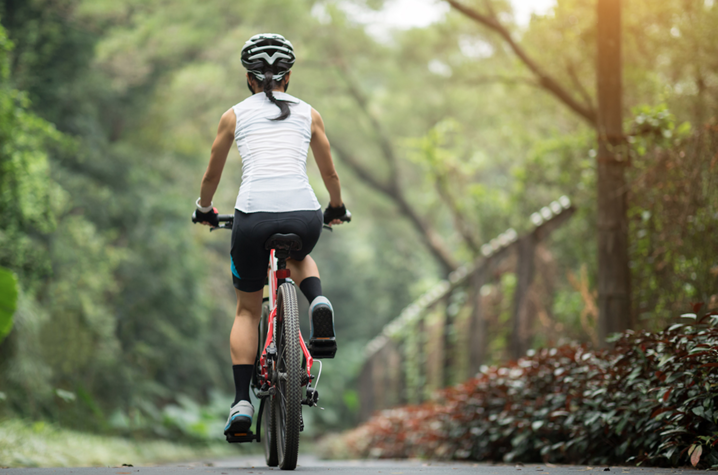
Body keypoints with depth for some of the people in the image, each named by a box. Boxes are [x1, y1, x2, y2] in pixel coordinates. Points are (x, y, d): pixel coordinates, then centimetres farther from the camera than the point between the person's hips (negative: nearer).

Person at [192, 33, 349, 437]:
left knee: (248, 312, 20)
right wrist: (337, 209, 47)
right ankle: (318, 303, 4)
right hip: (304, 214, 1)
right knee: (300, 256, 38)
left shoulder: (235, 115, 16)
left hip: (254, 215, -1)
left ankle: (242, 403, 8)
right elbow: (330, 173, 28)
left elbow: (212, 174, 27)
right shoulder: (309, 113, 18)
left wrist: (205, 211, 45)